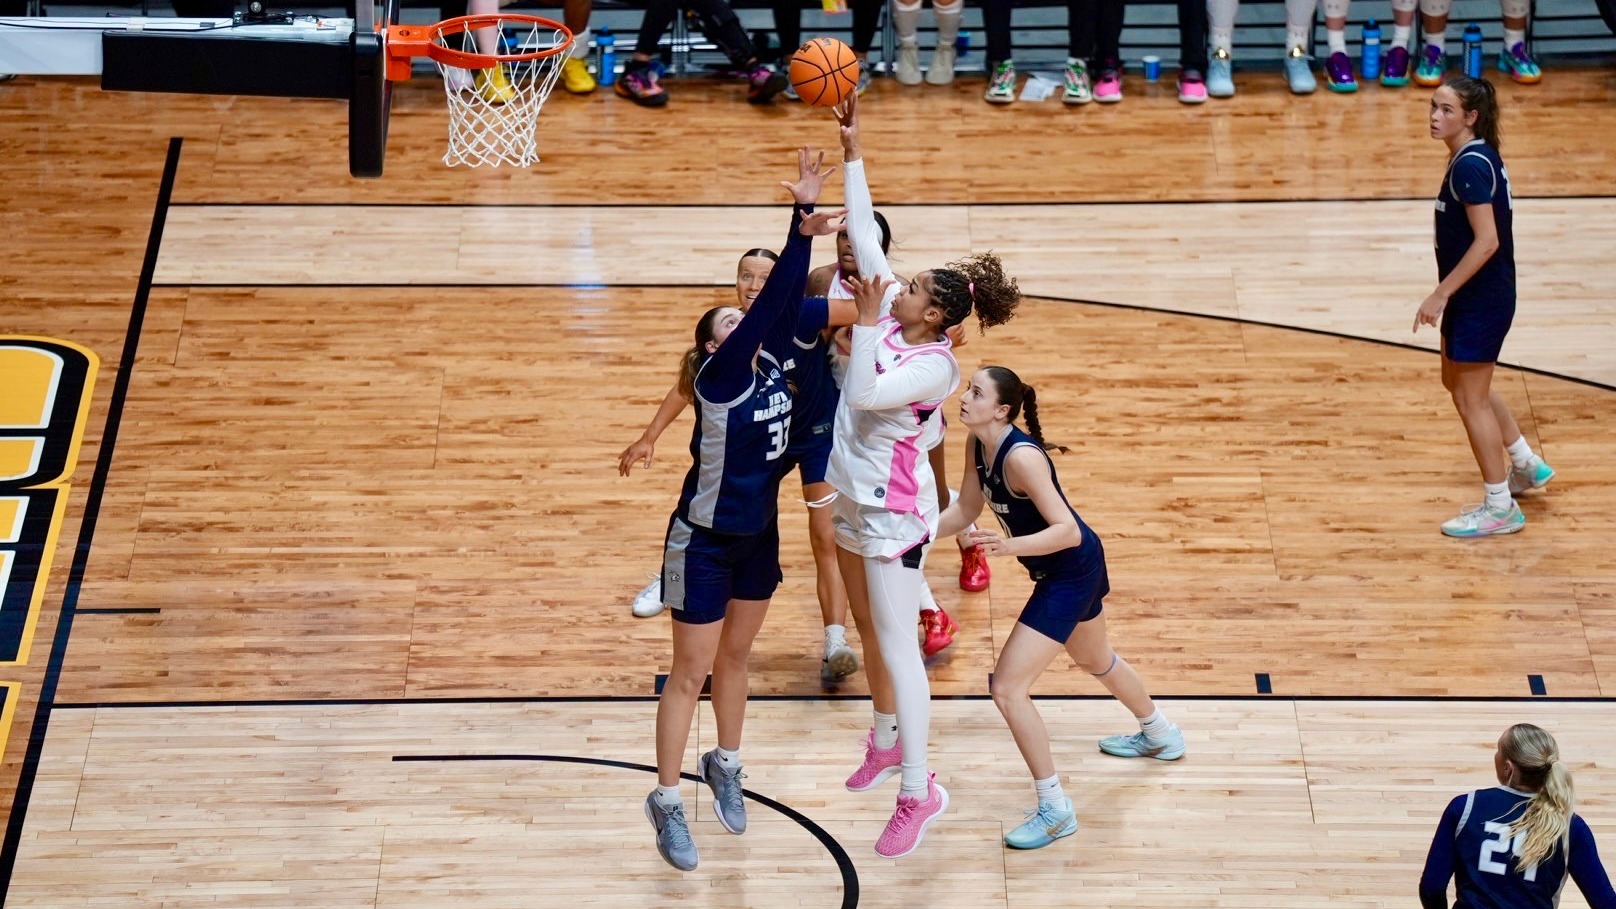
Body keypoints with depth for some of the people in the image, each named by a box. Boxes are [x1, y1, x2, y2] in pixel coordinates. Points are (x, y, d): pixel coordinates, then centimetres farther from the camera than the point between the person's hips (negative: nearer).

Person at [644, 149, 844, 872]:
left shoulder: (770, 365, -1)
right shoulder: (719, 378, -21)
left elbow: (787, 299, -10)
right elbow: (768, 302, -30)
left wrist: (807, 225, -19)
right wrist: (801, 230, -34)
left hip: (758, 536, 7)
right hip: (704, 543, -7)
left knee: (735, 657, 21)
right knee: (692, 673, 1)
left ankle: (725, 765, 40)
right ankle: (667, 803, 9)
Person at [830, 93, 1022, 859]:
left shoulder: (937, 365, -23)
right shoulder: (891, 317, -4)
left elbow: (865, 394, -36)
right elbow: (863, 233, -2)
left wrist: (866, 322, -33)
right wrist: (851, 152, -6)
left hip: (894, 513, -8)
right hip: (853, 498, 8)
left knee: (896, 648, -5)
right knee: (870, 631, 22)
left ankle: (918, 790, 0)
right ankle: (885, 742, 41)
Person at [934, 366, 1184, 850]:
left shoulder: (1020, 457, -31)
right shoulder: (976, 444, -5)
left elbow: (1067, 531, -32)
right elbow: (967, 507, 8)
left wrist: (1011, 546, -46)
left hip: (1072, 573, -10)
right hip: (1072, 572, 10)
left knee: (1008, 689, -12)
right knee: (1095, 661, 34)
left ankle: (1055, 810, 0)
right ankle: (1160, 736, 60)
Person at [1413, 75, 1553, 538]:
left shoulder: (1471, 166, -23)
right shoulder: (1473, 157, 7)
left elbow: (1486, 241, -27)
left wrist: (1440, 295, -24)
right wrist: (1447, 294, 21)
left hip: (1481, 299, -10)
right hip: (1473, 296, 10)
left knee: (1471, 398, 0)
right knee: (1458, 382, 24)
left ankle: (1500, 508, 11)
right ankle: (1527, 466, 38)